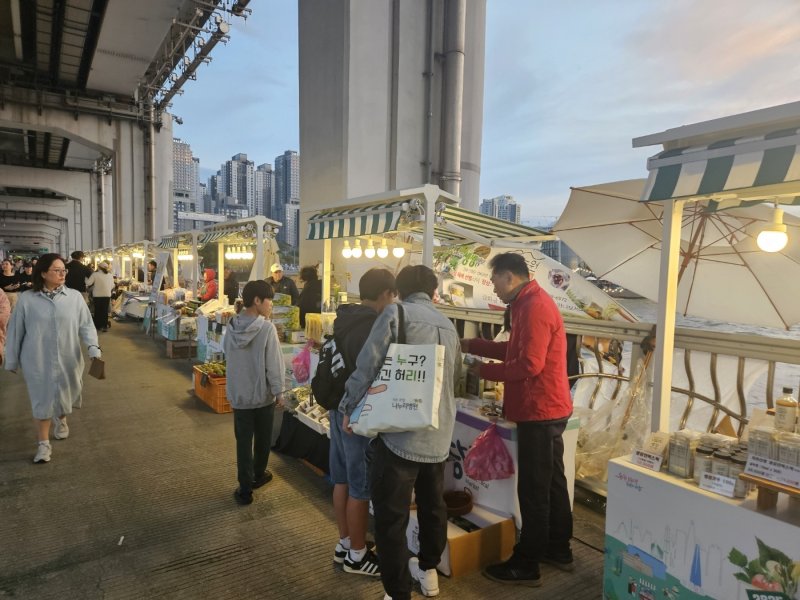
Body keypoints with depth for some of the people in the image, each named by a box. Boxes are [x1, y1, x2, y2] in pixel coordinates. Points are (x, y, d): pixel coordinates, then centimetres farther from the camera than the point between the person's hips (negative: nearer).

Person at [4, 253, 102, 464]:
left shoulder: (75, 297, -4)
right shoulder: (27, 299, -5)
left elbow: (86, 325, -2)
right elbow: (16, 331, 3)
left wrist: (93, 347, -17)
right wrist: (11, 361, 7)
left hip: (68, 360, 1)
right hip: (38, 361, -1)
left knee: (65, 395, 17)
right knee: (42, 399, 6)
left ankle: (61, 419, 50)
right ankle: (44, 443, 19)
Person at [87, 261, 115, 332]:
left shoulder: (95, 274, -10)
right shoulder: (110, 275, 0)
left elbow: (88, 283, -14)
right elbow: (112, 286, 4)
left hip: (97, 295, -2)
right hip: (107, 295, 2)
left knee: (97, 311, 9)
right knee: (105, 311, 7)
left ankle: (98, 326, 13)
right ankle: (104, 326, 8)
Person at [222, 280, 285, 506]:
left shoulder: (231, 327, -4)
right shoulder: (267, 328, -19)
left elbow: (228, 356, 8)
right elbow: (274, 364, -17)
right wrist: (279, 392, -6)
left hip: (238, 393, 3)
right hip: (263, 393, -3)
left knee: (243, 440, 9)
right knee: (262, 437, 18)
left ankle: (245, 489, 12)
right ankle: (258, 475, 36)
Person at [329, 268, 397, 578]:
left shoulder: (343, 320, 7)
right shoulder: (372, 327, -22)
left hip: (340, 407, 9)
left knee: (343, 480, 18)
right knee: (361, 487, 5)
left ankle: (344, 544, 32)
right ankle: (356, 555, 20)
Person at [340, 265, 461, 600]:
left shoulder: (395, 312, -7)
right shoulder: (448, 325, 12)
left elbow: (368, 364, -14)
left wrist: (350, 408, -2)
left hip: (400, 433, -7)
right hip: (439, 433, 7)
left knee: (391, 517, 5)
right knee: (433, 506, 24)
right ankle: (429, 571, 43)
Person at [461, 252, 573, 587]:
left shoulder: (534, 307, -20)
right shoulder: (530, 303, 13)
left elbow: (529, 364, -26)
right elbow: (515, 349, 17)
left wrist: (486, 371, -14)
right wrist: (474, 346, 10)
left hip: (539, 411, -11)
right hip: (547, 408, 11)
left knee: (533, 490, 1)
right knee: (552, 482, 19)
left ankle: (526, 565, 14)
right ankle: (558, 550, 34)